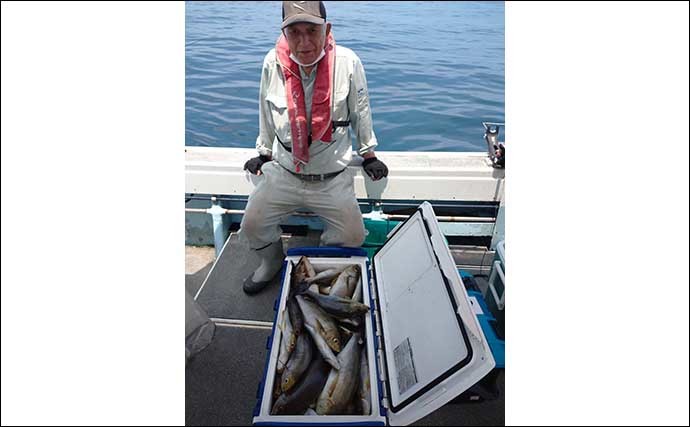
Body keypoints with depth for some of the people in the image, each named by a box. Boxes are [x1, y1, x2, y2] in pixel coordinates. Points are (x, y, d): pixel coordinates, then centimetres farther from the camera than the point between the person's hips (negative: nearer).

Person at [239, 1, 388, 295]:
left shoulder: (347, 63, -14)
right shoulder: (273, 64, -9)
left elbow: (361, 112, 1)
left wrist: (369, 156, 8)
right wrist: (264, 154, 18)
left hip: (333, 177, -1)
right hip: (283, 172, 2)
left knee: (352, 238, -2)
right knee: (252, 228, -2)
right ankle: (273, 261, 31)